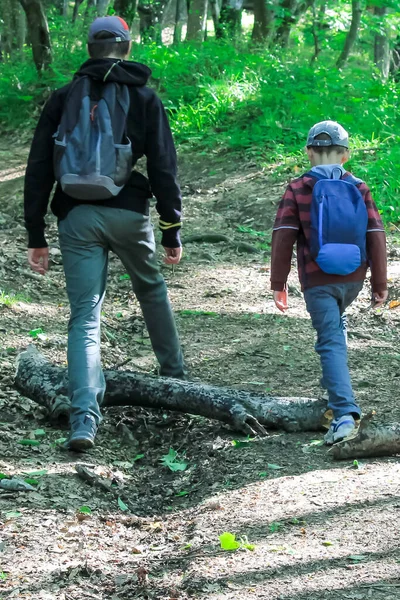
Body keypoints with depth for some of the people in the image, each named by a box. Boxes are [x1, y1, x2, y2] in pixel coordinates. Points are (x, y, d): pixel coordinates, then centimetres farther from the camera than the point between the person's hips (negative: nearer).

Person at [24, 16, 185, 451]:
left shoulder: (63, 98, 8)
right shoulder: (144, 98, 5)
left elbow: (38, 170, 4)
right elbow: (164, 170, 0)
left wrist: (36, 236, 8)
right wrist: (172, 232, 7)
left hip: (76, 217, 0)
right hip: (128, 215, 0)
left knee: (85, 316, 0)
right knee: (151, 290, 26)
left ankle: (84, 417, -13)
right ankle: (173, 374, 40)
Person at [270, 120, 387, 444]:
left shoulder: (297, 189, -7)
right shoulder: (359, 188, -1)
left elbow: (283, 236, -12)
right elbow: (375, 234, -3)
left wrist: (279, 283, -5)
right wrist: (380, 283, 3)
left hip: (317, 281, -3)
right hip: (354, 279, 4)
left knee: (331, 342, -6)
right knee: (334, 325, 30)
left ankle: (345, 413, -20)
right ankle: (336, 384, 40)